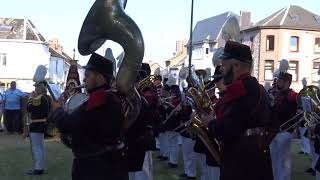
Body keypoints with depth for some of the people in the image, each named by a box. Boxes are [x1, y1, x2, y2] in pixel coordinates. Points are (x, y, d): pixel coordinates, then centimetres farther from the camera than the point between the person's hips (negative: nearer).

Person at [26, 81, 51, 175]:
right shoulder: (46, 97, 10)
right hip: (43, 123, 10)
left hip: (36, 124, -10)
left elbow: (28, 109, -15)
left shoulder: (38, 98, -20)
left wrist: (31, 98, -4)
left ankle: (38, 168, 0)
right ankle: (40, 166, 24)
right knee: (40, 146, 17)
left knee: (36, 147, -4)